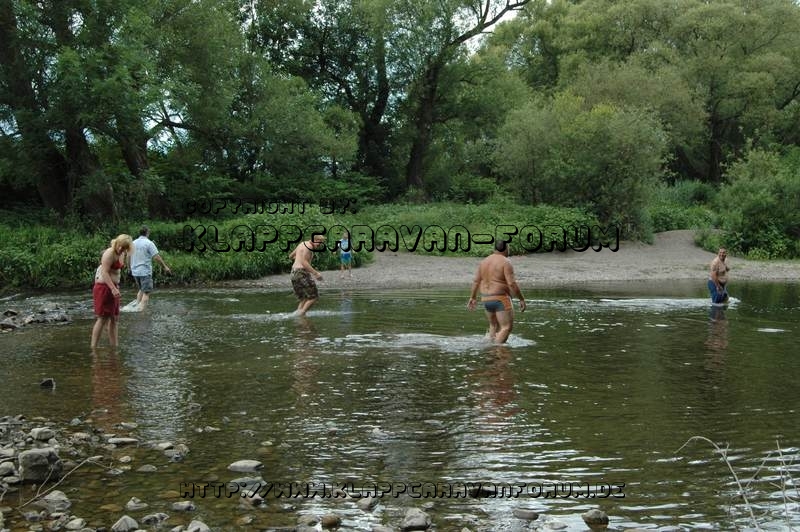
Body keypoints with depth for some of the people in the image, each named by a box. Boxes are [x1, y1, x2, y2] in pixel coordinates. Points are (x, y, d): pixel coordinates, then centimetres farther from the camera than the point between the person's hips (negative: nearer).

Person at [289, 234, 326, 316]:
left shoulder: (302, 244, 18)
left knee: (304, 299, 14)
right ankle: (301, 313, -15)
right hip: (302, 273, -9)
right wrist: (315, 273, -25)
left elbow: (290, 256, 31)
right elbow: (304, 262, -21)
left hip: (293, 272, 10)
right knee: (314, 297, -4)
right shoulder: (309, 246, -10)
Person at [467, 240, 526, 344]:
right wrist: (522, 299, -12)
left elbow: (476, 281, 10)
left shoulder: (484, 261, 8)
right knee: (507, 327, -7)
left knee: (494, 325, 24)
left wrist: (472, 298, 18)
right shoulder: (506, 262, -13)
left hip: (486, 299, 8)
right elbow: (512, 284, -19)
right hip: (501, 300, -8)